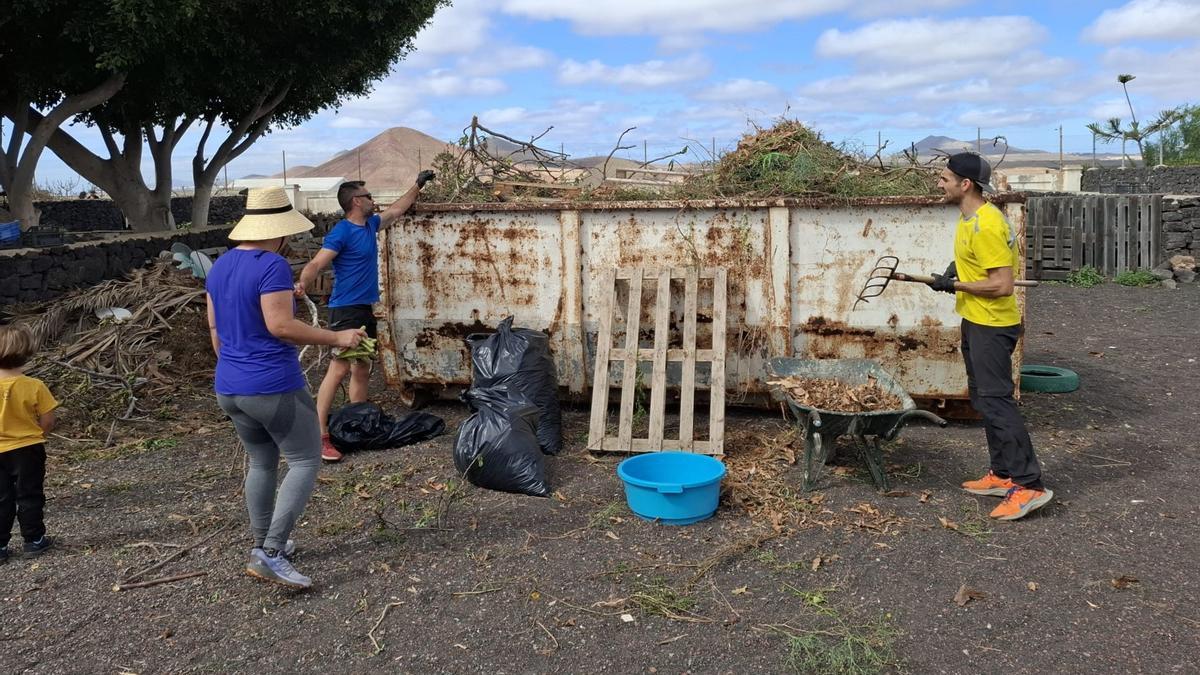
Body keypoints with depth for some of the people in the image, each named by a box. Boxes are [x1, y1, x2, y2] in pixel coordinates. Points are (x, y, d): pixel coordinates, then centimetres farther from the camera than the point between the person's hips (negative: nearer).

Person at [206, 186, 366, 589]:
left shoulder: (220, 265, 10)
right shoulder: (271, 265, -16)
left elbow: (215, 328, 17)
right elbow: (280, 325, -22)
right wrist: (335, 338, -14)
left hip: (228, 389, 9)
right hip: (273, 388, -9)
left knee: (262, 463, 20)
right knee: (305, 462, 1)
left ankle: (262, 547, 27)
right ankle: (270, 552, -5)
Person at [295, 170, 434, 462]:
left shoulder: (370, 225, 12)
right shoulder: (341, 232, -14)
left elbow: (396, 210, 30)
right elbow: (316, 264, -24)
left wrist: (418, 185, 37)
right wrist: (302, 283, -44)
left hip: (365, 309, 9)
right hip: (345, 310, -9)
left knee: (362, 370, 12)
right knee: (339, 369, -16)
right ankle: (319, 436, -16)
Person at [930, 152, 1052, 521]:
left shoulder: (985, 227, -23)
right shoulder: (971, 218, 9)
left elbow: (1002, 285, -26)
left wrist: (955, 285, -16)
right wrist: (961, 269, 9)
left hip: (992, 326, -11)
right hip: (976, 322, 11)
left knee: (995, 400, -10)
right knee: (984, 398, 15)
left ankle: (1029, 485, -5)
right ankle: (1003, 474, 25)